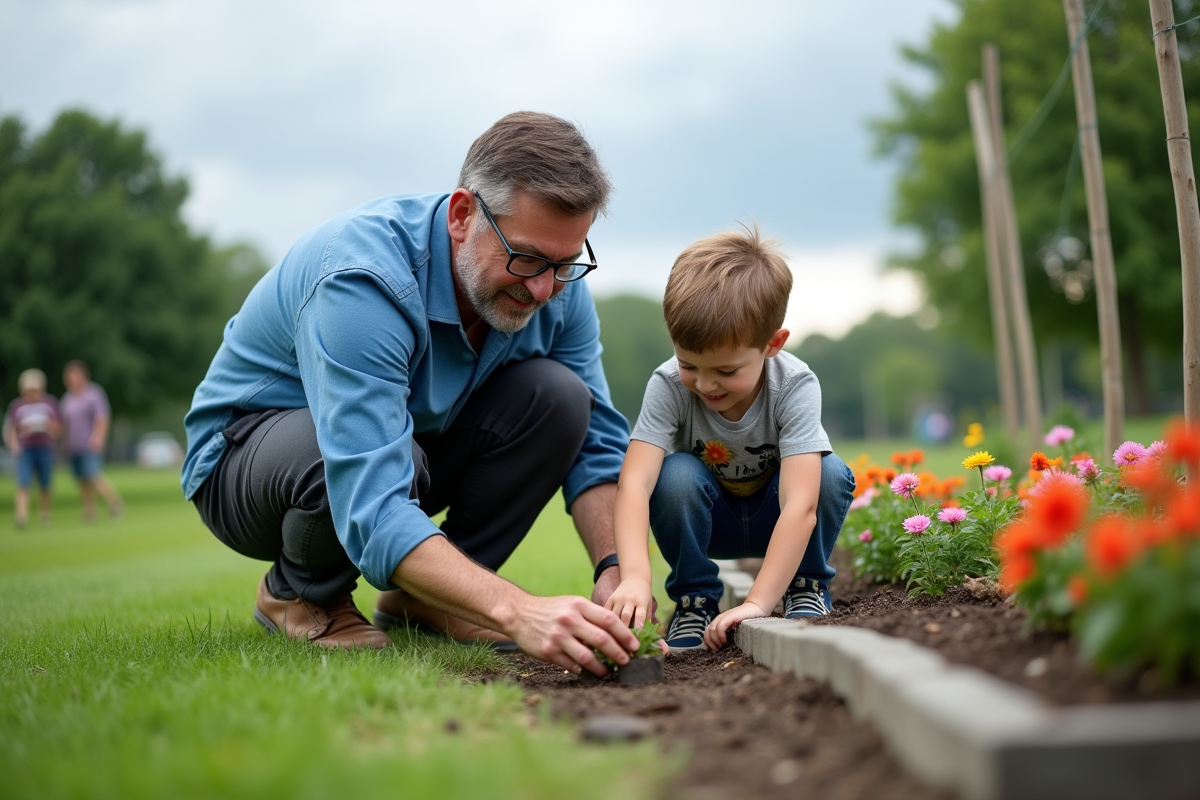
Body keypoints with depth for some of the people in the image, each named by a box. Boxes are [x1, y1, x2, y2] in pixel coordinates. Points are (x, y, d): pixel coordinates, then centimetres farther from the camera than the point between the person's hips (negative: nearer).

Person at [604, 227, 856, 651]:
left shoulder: (795, 386, -30)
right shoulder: (669, 386, -27)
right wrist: (634, 575, -56)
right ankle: (693, 599, -9)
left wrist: (757, 604, -49)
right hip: (708, 520, 1)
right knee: (676, 474, -31)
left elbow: (800, 505, -39)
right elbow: (634, 483, -38)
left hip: (775, 519, 0)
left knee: (831, 473, -30)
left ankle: (806, 587, -4)